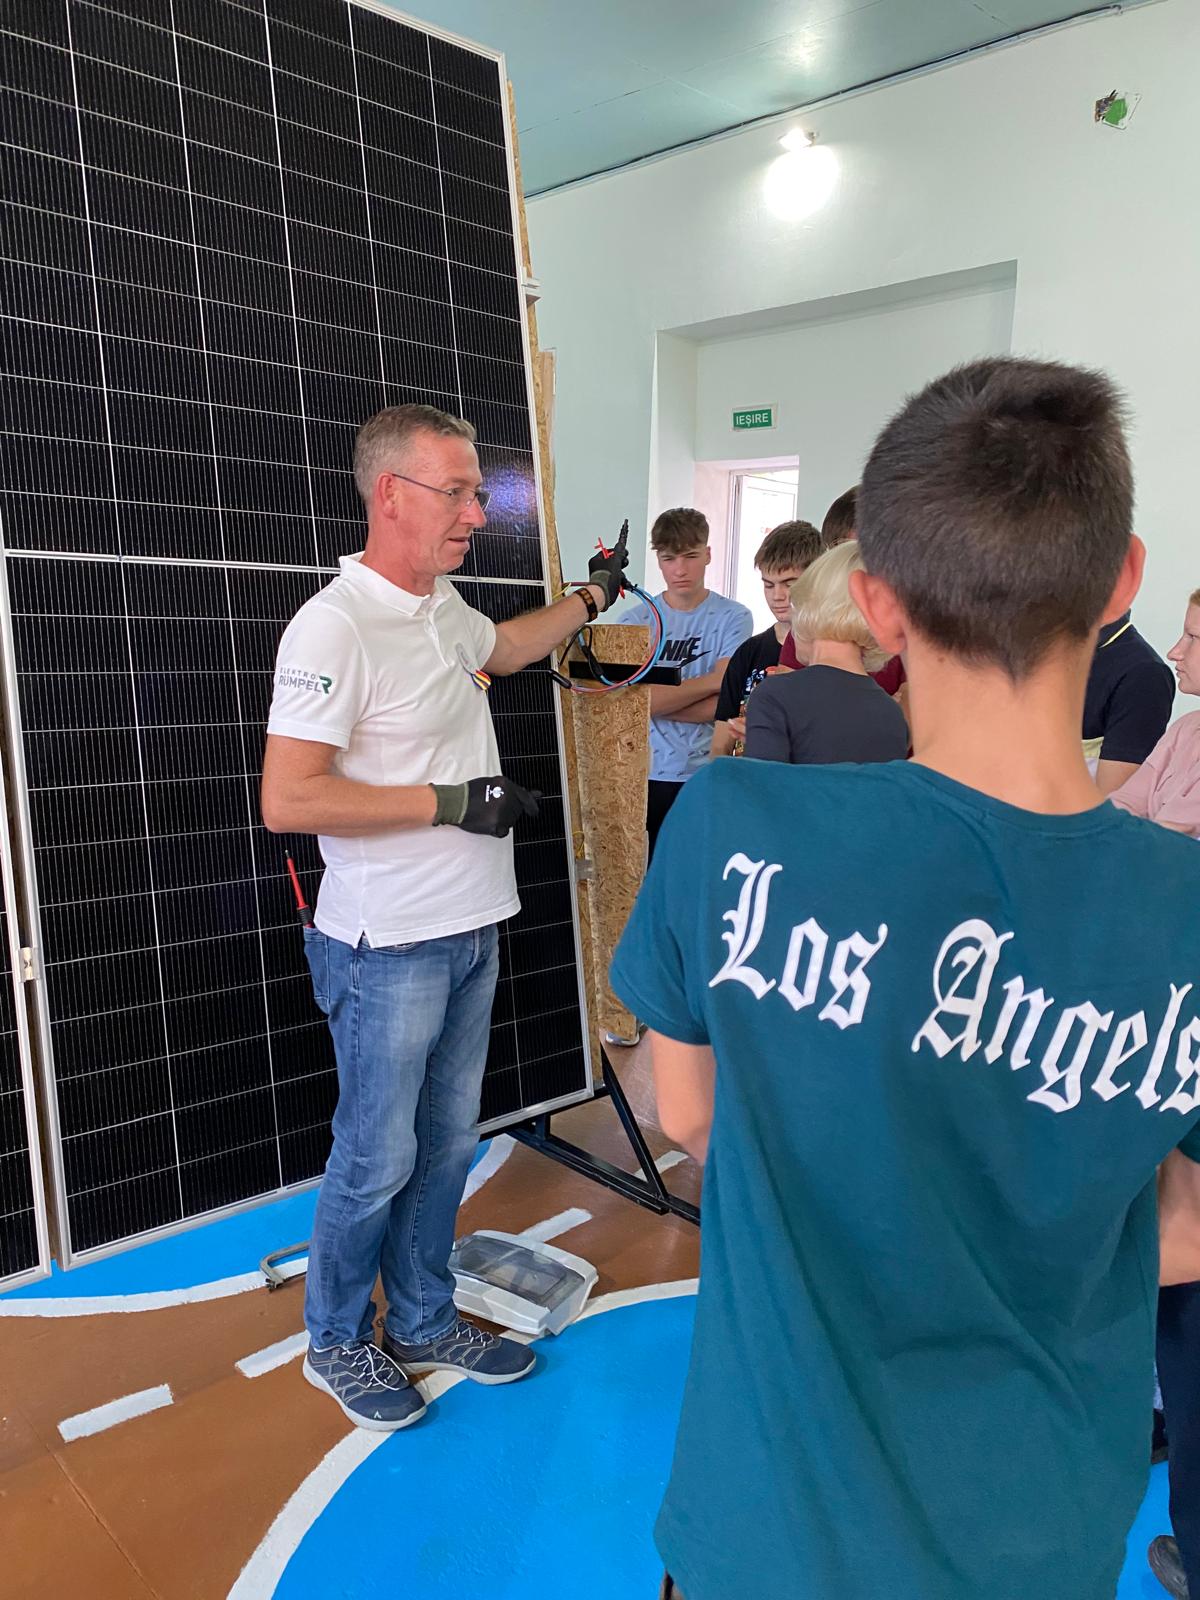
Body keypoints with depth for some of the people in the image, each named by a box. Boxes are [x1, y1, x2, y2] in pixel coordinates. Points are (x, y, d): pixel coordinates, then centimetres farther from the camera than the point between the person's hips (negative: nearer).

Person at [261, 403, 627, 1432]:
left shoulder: (445, 605, 9)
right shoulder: (334, 627, -20)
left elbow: (503, 648, 33)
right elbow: (288, 801, -25)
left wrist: (589, 600, 33)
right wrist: (450, 801, -22)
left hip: (474, 932, 8)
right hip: (390, 950, -8)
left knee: (448, 1142, 18)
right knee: (377, 1160, 7)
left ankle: (423, 1320, 37)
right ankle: (337, 1342, 31)